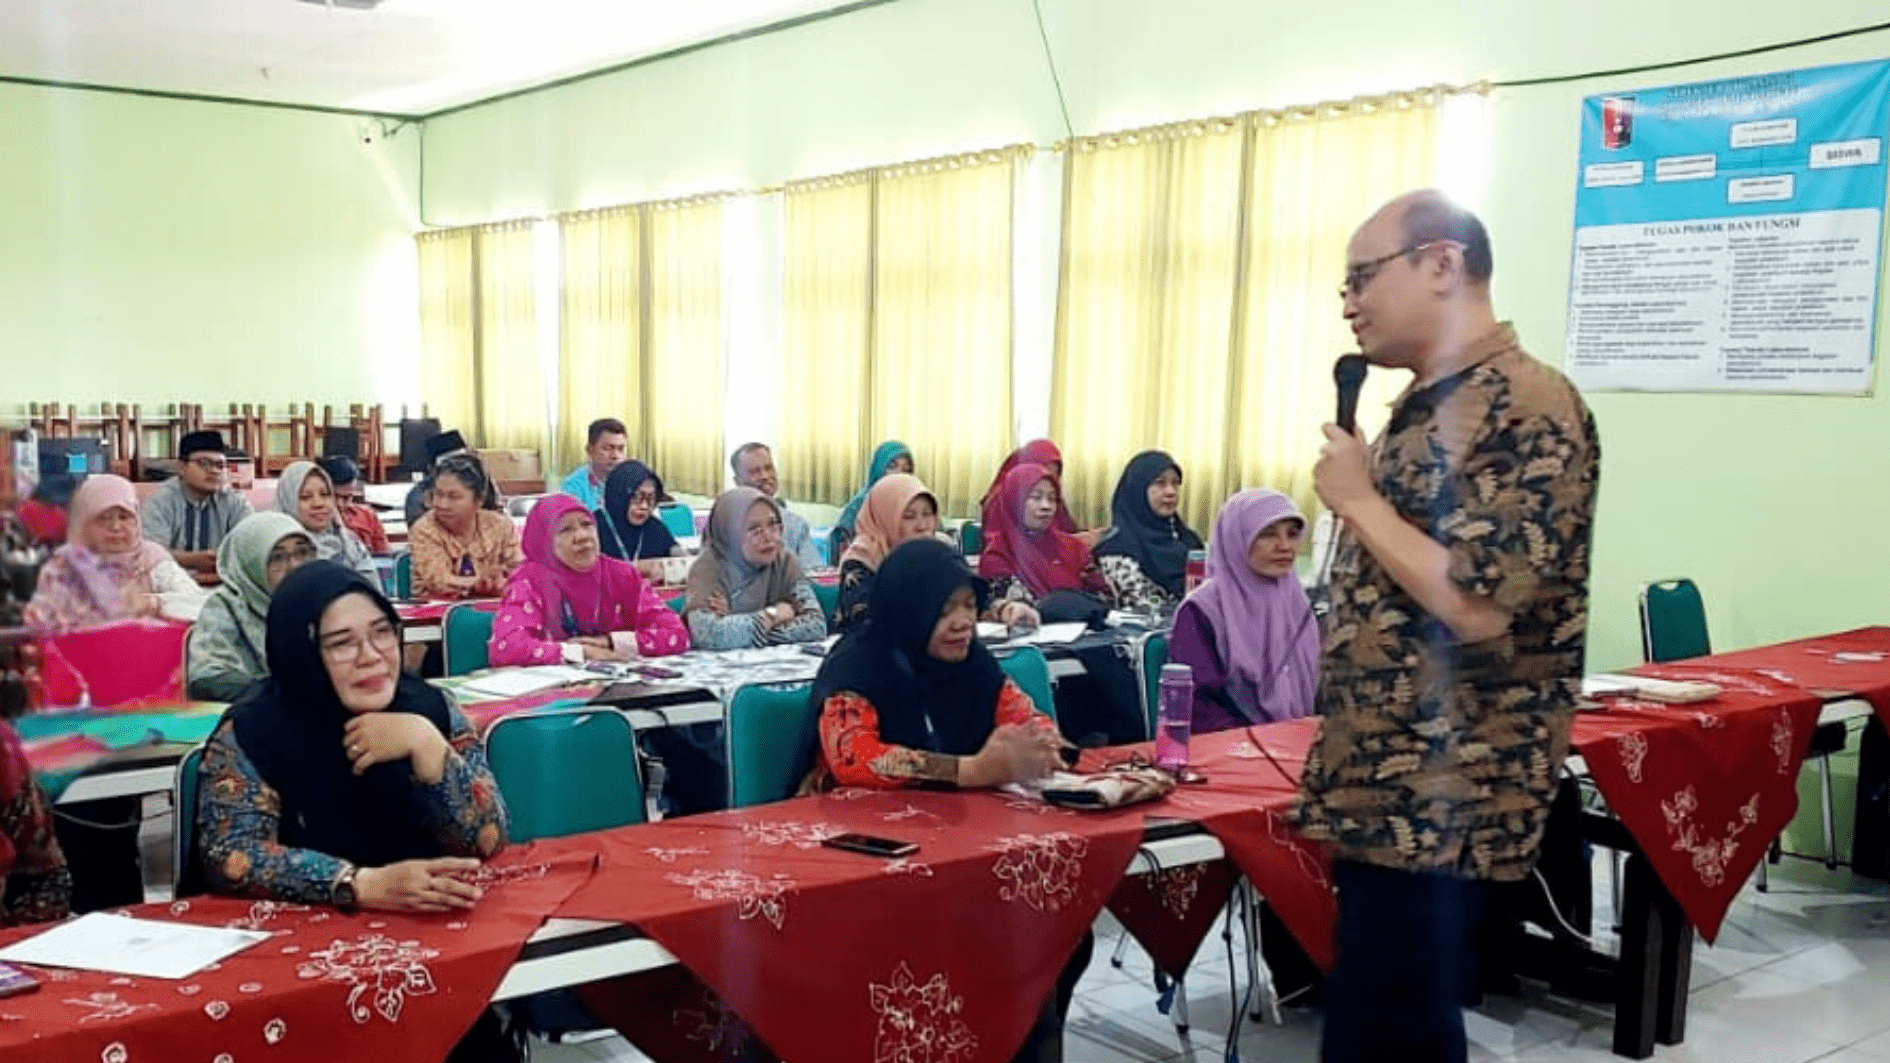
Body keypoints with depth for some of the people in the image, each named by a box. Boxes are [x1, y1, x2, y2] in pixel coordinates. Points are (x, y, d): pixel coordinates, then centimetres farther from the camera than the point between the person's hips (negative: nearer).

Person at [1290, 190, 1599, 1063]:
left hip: (1441, 807, -9)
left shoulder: (1526, 410, -16)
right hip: (1386, 792, 9)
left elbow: (1479, 605, -26)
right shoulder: (1427, 404, 14)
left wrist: (1359, 501, -14)